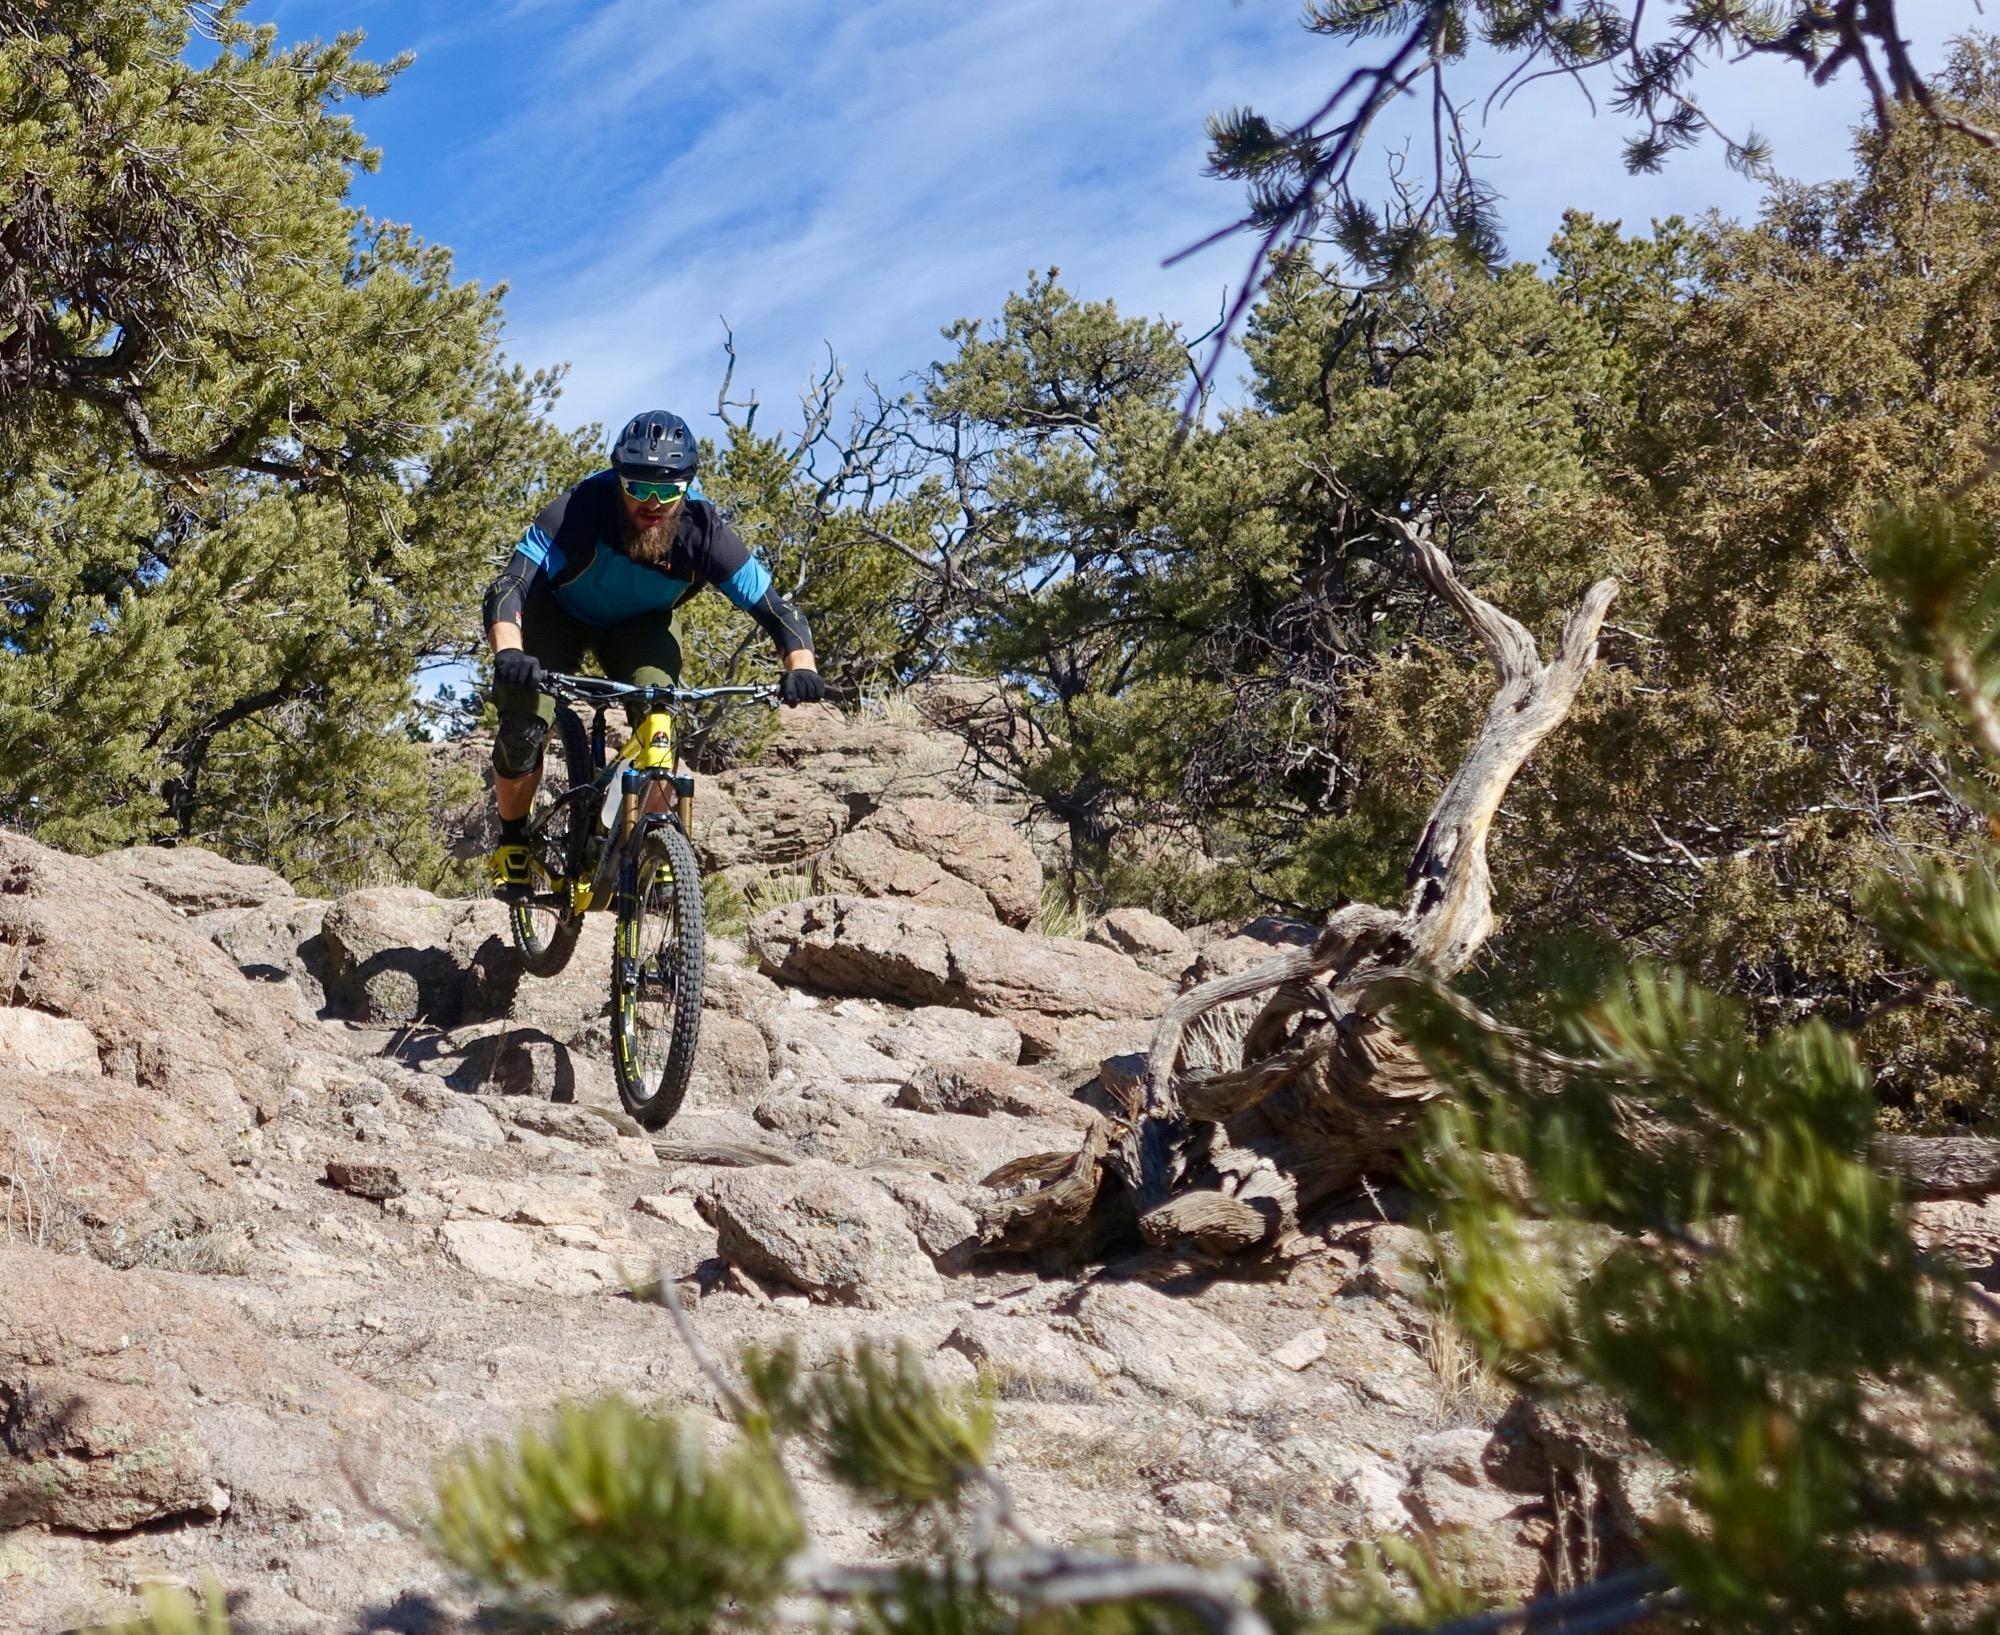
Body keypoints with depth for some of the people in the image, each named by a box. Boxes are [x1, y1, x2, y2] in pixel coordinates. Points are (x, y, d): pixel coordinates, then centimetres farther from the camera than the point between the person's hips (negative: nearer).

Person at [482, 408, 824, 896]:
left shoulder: (703, 531, -30)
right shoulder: (580, 509, -36)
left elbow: (775, 607, -28)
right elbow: (508, 587, -43)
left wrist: (801, 667, -48)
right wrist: (508, 653, -63)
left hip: (638, 626, 2)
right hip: (561, 614, -2)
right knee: (526, 722, -22)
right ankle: (512, 841, 3)